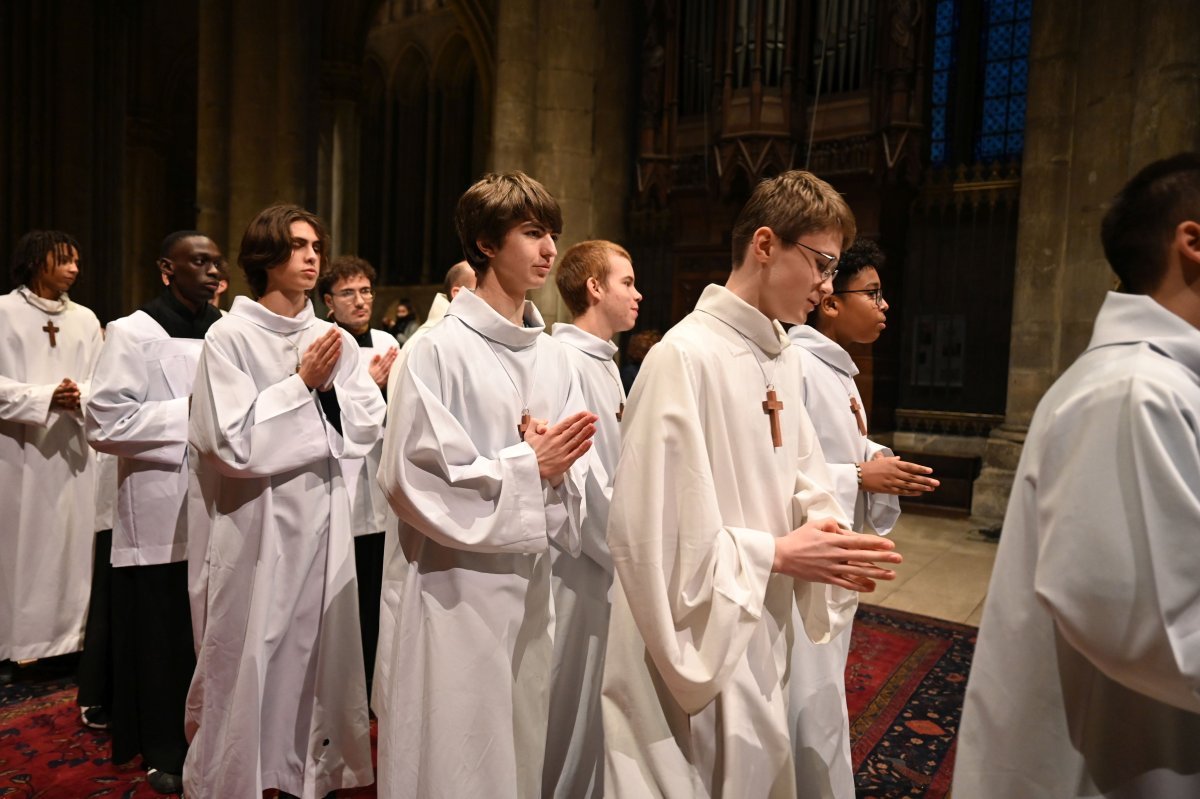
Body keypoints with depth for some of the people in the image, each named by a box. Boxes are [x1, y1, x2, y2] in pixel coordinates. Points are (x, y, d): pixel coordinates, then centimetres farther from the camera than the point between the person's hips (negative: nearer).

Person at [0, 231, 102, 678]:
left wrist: (80, 396, -15)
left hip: (71, 449, 3)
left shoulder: (86, 319, 8)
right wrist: (45, 397, -19)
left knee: (70, 543, 6)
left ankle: (65, 635, 16)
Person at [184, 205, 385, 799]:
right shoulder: (230, 337, -8)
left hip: (320, 520, 5)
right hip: (252, 525, -4)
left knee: (317, 653, 14)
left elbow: (368, 425, 3)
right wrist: (301, 385, -14)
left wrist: (329, 386, -12)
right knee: (248, 662, 7)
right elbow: (232, 441, -16)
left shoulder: (335, 340, 6)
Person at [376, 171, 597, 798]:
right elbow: (414, 475, -15)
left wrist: (557, 467, -13)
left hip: (529, 584, 6)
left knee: (520, 745, 18)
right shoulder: (440, 350, -11)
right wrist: (527, 464, -14)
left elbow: (572, 474, 9)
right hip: (453, 585, -5)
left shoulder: (552, 357, 6)